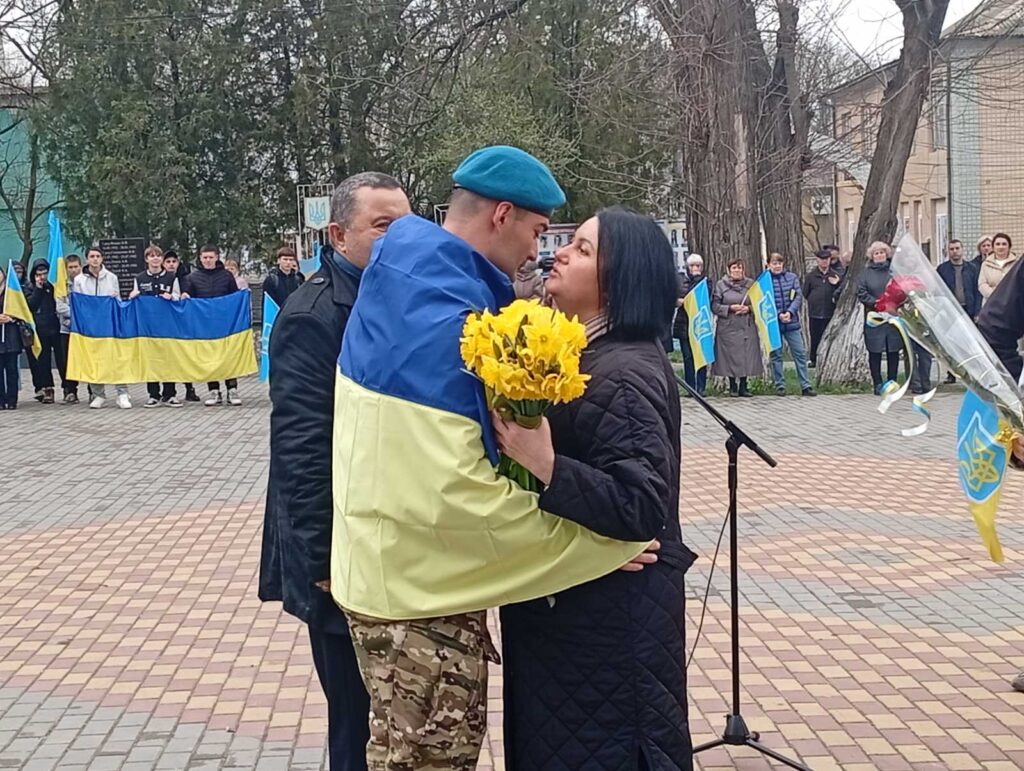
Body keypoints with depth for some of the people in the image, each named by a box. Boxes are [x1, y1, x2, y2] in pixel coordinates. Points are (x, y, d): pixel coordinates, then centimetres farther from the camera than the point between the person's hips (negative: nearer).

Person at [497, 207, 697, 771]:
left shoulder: (622, 375, -23)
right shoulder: (588, 354, 7)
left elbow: (644, 507, -30)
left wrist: (546, 468, -39)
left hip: (607, 620, -9)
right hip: (577, 604, 10)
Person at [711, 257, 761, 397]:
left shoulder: (751, 284, 7)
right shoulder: (720, 285, 2)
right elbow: (714, 306, -1)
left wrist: (748, 308, -9)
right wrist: (730, 308, -14)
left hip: (747, 327, 2)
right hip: (728, 328, -2)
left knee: (746, 357, 1)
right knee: (731, 357, -1)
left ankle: (743, 386, 11)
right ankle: (733, 386, 12)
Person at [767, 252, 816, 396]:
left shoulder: (792, 277, 5)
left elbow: (799, 297, 0)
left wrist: (790, 312, -14)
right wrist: (778, 314, -16)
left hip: (792, 321, 2)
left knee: (800, 353, 2)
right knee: (776, 355, 5)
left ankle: (806, 386, 5)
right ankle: (780, 386, 14)